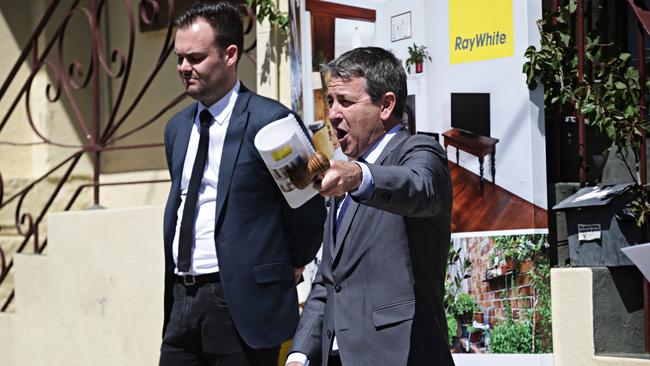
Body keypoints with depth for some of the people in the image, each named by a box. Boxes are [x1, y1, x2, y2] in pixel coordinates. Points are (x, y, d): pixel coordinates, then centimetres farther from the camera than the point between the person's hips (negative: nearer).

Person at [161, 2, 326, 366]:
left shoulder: (270, 121, -10)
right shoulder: (177, 127, 14)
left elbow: (307, 210, -4)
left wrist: (287, 267, 9)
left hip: (243, 302, -6)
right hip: (182, 300, 7)